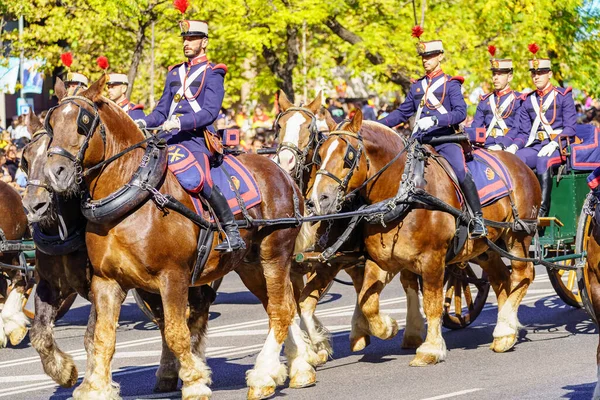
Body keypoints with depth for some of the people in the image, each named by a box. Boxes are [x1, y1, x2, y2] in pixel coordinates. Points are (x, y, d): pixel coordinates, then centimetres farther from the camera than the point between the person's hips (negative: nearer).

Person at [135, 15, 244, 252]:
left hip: (197, 140, -8)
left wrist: (180, 122, -25)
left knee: (193, 179, -33)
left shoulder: (212, 74, 2)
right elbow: (162, 111, 22)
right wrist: (144, 122, 1)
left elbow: (210, 112, -11)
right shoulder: (175, 74, 22)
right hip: (171, 141, 8)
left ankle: (232, 233, -24)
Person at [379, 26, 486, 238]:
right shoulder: (417, 86, 18)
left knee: (461, 171, -27)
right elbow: (402, 112, 25)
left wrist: (435, 120, -26)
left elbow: (460, 112, -11)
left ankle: (478, 220, -22)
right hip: (420, 140, 5)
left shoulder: (450, 84, 2)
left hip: (445, 138, -5)